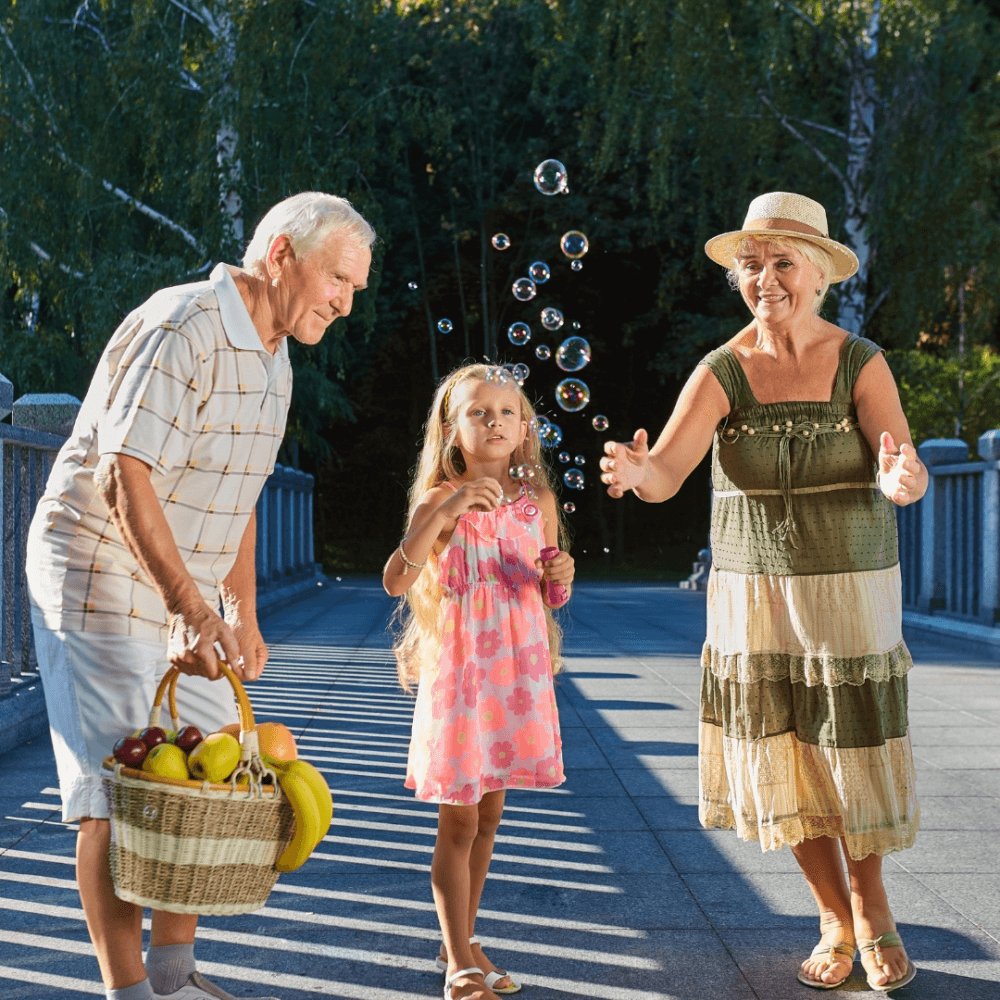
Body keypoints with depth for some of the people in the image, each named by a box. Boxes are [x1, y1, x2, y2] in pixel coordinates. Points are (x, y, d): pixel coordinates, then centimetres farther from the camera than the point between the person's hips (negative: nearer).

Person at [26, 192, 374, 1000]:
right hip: (102, 581, -9)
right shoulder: (181, 327, -19)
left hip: (190, 597, 9)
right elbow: (124, 477, -27)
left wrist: (243, 615, 15)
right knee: (118, 797, -6)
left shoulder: (272, 362, 11)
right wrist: (190, 607, -31)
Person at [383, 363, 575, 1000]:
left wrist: (560, 578, -8)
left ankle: (463, 941, 30)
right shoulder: (439, 500, -8)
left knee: (488, 816, 14)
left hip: (518, 671, 5)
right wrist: (446, 511, -30)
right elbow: (395, 581, -22)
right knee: (458, 823, 1)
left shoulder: (537, 502, 5)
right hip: (457, 668, -4)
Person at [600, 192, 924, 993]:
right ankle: (836, 922, 27)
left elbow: (900, 470, -17)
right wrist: (635, 472, -40)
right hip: (753, 597, 1)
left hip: (850, 596, -1)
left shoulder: (862, 364, -5)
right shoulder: (721, 373, -4)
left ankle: (873, 914, 28)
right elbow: (664, 475, -17)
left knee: (853, 761, 2)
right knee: (786, 766, 6)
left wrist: (902, 479, -42)